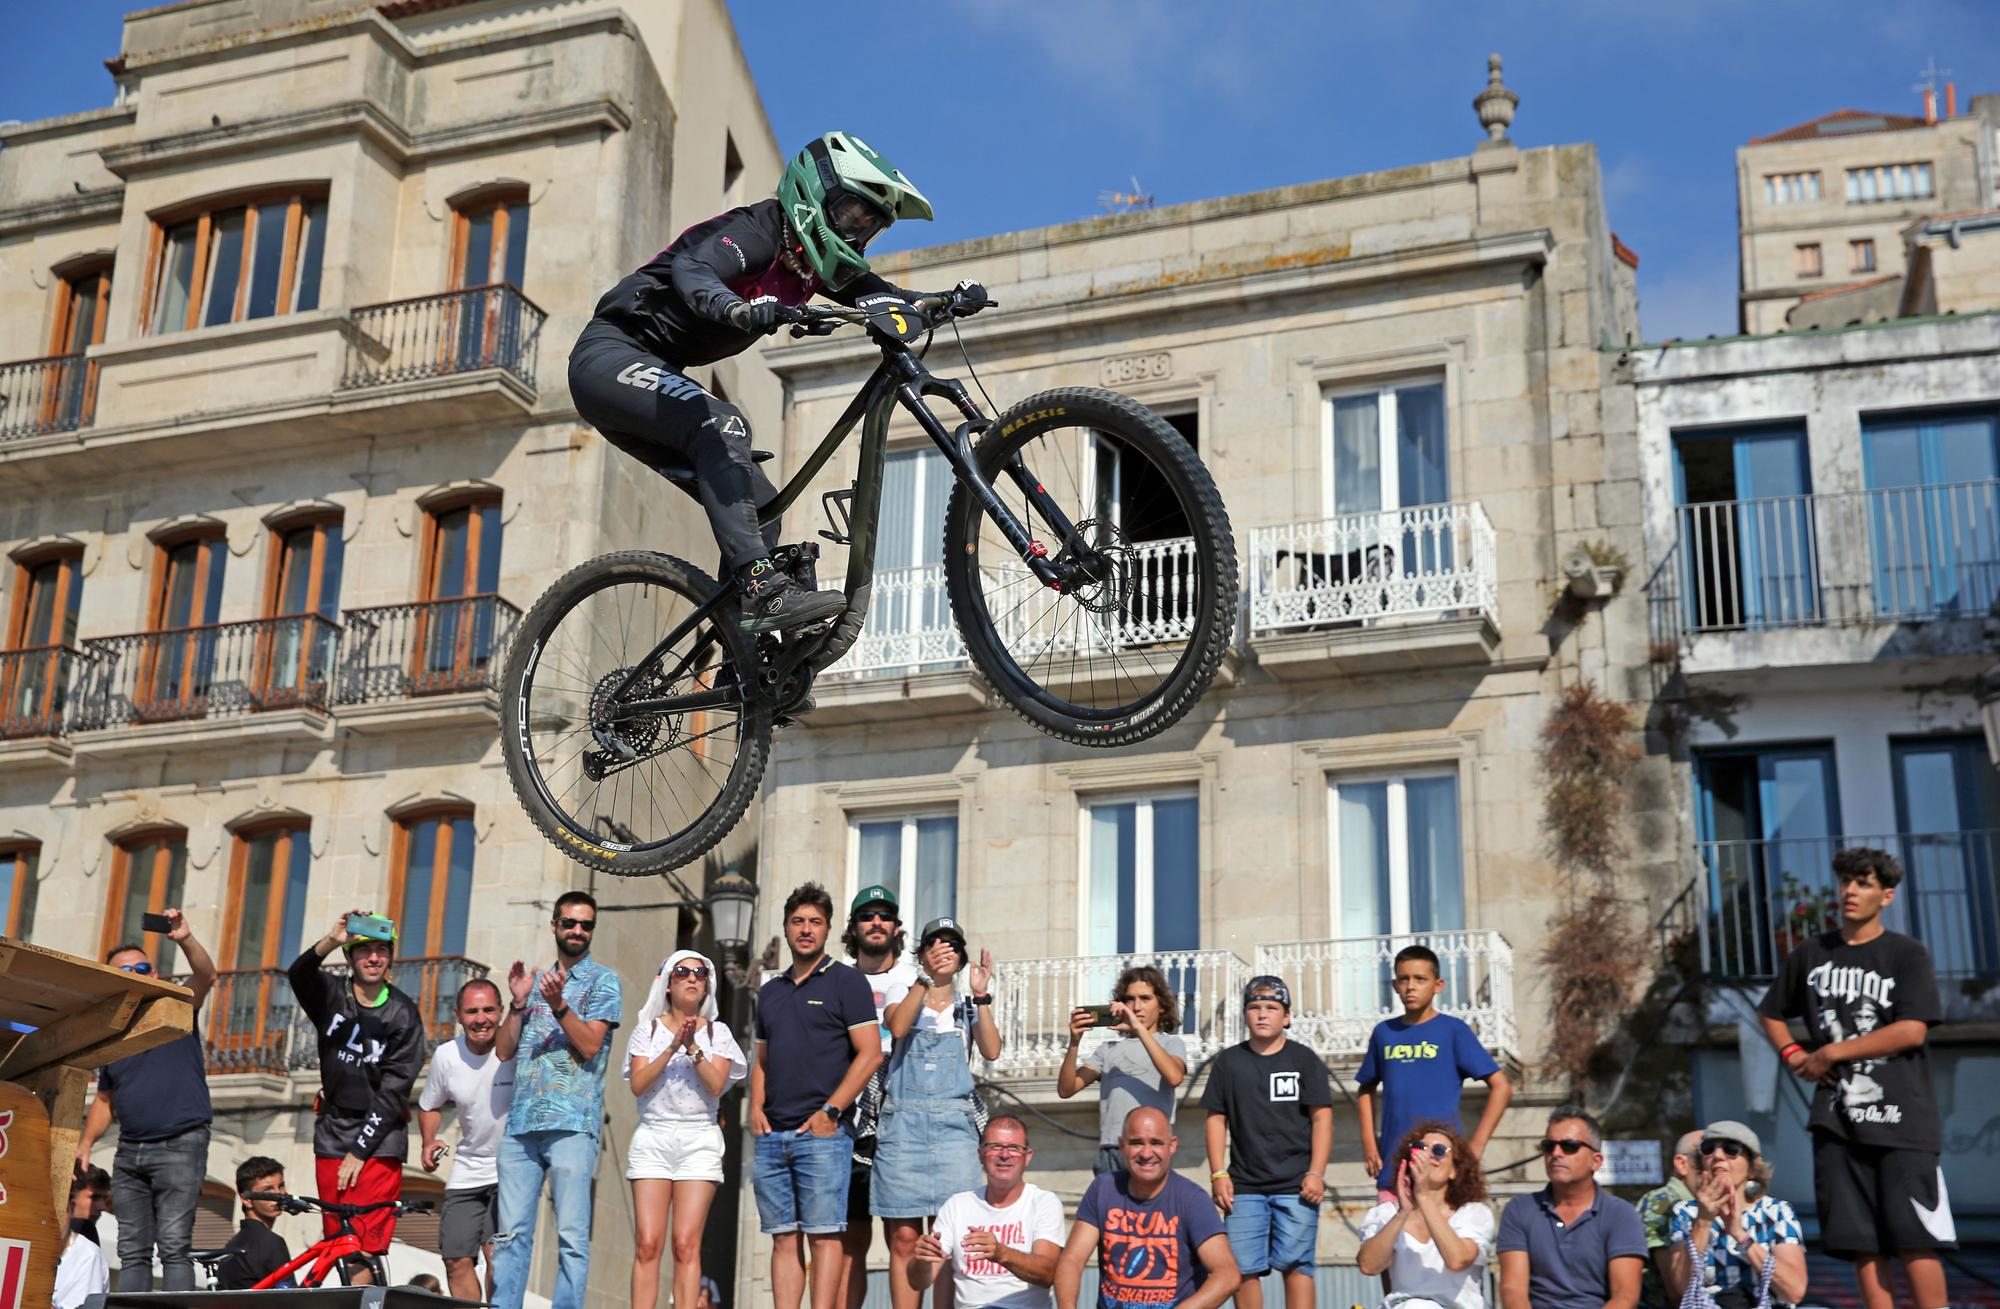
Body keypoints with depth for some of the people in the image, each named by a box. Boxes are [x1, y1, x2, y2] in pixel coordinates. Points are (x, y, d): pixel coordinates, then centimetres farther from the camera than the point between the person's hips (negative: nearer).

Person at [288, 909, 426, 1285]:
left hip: (379, 1143, -3)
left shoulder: (404, 1014, -4)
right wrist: (331, 941, -42)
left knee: (364, 1248, -10)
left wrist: (359, 1151, -13)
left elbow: (394, 1090, -8)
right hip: (332, 1135, 3)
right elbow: (299, 974, -22)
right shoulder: (331, 997, 2)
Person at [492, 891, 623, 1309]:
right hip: (520, 1121, 5)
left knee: (572, 1235, -7)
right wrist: (517, 1002, 0)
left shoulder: (603, 981, 6)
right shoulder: (534, 980, 20)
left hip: (571, 1122, -5)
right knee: (511, 1232, 3)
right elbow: (504, 1049, 14)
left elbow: (590, 1045, -6)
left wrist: (558, 1004, -18)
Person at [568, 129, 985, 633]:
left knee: (760, 507, 2)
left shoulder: (814, 259, 6)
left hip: (656, 372, 9)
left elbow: (886, 299, 1)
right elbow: (691, 268, -39)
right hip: (611, 354, -9)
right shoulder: (756, 231, -19)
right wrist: (738, 309, -60)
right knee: (722, 424, -34)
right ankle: (761, 587, -44)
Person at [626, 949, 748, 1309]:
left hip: (700, 1140, 0)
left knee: (686, 1244, -7)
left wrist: (692, 1047, -16)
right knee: (647, 1243, -6)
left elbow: (716, 1085, -5)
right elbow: (638, 1084, -4)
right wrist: (672, 1048, -14)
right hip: (652, 1137, 0)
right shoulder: (648, 1028, 9)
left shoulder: (716, 1032, 9)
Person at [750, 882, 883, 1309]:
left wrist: (831, 1111, -12)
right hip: (772, 1136, 6)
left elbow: (870, 1053, -6)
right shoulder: (771, 991, 19)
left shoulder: (846, 982, 1)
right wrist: (756, 1107, 6)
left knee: (823, 1235, -7)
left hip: (822, 1133, -6)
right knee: (783, 1238, 5)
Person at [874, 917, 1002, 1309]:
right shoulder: (903, 995, 13)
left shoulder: (968, 1006, 16)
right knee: (903, 1239, -4)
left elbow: (991, 1051, -2)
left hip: (954, 1125, 1)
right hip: (902, 1122, -1)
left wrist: (982, 996, -9)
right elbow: (898, 1027, -11)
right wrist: (925, 977, -19)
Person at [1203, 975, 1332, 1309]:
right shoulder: (1229, 1061, 10)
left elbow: (1322, 1118, 2)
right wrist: (1218, 1174, 2)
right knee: (1243, 1268, -1)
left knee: (1295, 1265, -5)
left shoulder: (1304, 1060, 4)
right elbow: (1216, 1120, 10)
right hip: (1244, 1186, 2)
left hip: (1295, 1185, -2)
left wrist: (1316, 1174, -7)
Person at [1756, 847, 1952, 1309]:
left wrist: (1831, 1053, -9)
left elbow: (1911, 1030, -11)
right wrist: (1792, 1054, 4)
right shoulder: (1810, 954, 11)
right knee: (1861, 1238, 3)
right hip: (1837, 1115, 4)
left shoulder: (1907, 955, 0)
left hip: (1900, 1116, -4)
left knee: (1913, 1235, -8)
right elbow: (1771, 1014, 24)